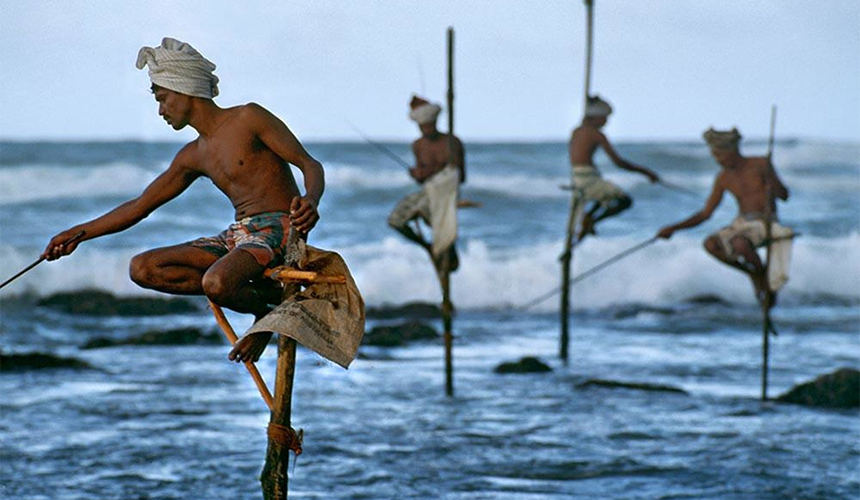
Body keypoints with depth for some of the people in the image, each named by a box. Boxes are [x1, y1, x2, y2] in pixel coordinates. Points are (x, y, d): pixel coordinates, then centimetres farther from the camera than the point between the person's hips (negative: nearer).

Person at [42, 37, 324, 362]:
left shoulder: (248, 118, -5)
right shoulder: (194, 156, 16)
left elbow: (309, 164, -9)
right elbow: (141, 206, 23)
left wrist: (310, 201, -31)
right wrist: (80, 233, 21)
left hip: (276, 229, -8)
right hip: (237, 236, 8)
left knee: (216, 283, -37)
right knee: (142, 269, -7)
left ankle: (265, 310, -2)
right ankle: (257, 297, -9)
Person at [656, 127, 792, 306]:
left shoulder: (760, 164, -4)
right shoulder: (724, 178, 7)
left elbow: (784, 195, -5)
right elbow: (705, 214, 9)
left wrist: (770, 178, -26)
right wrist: (673, 228, 1)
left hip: (765, 224, -5)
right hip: (741, 223, 5)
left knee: (739, 243, -37)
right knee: (711, 244, -25)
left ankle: (763, 274, -6)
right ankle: (752, 273, -4)